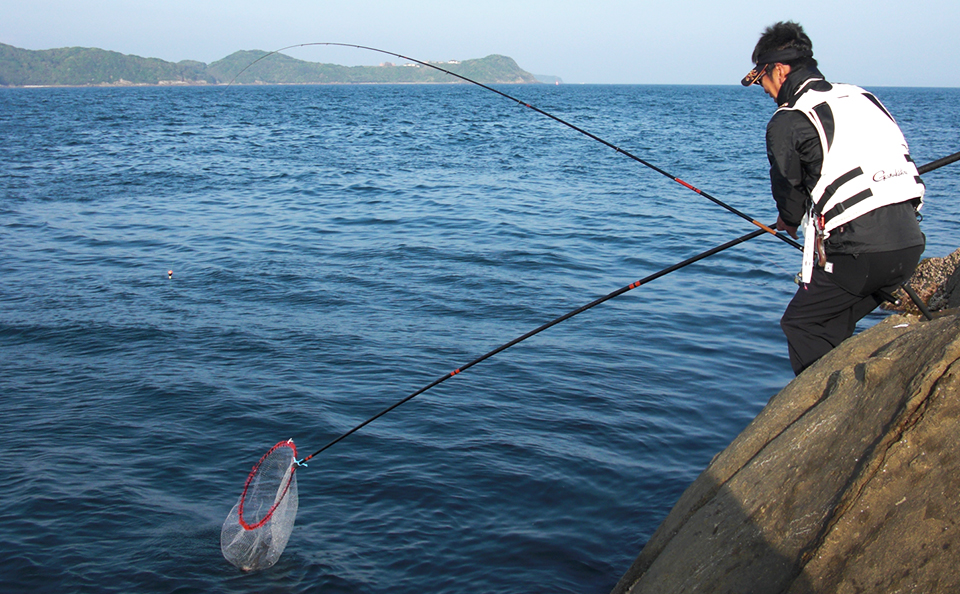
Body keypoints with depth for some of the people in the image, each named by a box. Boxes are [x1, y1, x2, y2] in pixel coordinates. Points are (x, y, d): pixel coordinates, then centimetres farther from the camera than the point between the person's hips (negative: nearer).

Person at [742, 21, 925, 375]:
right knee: (832, 326, 22)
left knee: (800, 324, 10)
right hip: (910, 242, 7)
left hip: (859, 249, -7)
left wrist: (789, 221, 30)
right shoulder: (861, 97, 17)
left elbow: (789, 191, 6)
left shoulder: (787, 122, -4)